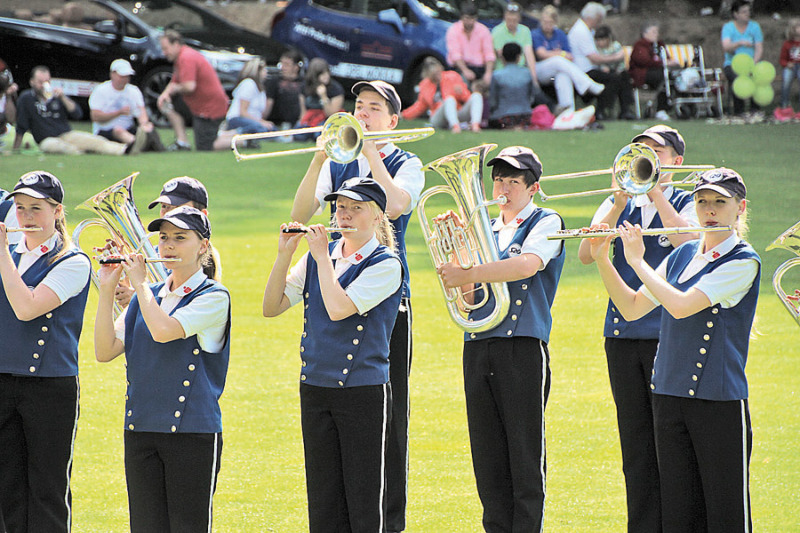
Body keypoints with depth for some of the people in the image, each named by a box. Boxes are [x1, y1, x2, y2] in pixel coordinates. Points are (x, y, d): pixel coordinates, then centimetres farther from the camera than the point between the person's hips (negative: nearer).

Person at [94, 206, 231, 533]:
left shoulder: (213, 297, -5)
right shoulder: (147, 296, 12)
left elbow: (164, 331, -22)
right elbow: (105, 351, 3)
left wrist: (139, 282, -9)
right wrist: (107, 291, -5)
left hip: (193, 431, -6)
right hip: (140, 429, 6)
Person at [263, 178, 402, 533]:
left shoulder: (385, 264, -8)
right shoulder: (317, 257, 9)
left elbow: (338, 309, -21)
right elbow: (271, 307, 5)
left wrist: (323, 256, -12)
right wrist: (284, 255, -6)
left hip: (364, 392, -6)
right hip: (314, 388, 6)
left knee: (363, 503, -1)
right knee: (323, 498, 9)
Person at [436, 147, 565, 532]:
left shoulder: (546, 223, 2)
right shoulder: (484, 229, 20)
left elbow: (527, 265, -18)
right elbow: (464, 295, 15)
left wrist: (467, 275, -19)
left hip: (523, 346, -6)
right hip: (477, 348, 6)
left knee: (525, 454, -6)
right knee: (488, 457, 5)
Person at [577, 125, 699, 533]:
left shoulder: (687, 203, 4)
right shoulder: (619, 204, 14)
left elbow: (688, 243, -17)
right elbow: (586, 254, 0)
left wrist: (656, 193, -12)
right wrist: (621, 202, -8)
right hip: (622, 333, 4)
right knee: (636, 445, 7)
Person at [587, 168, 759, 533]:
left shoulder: (743, 262, -10)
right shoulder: (682, 255, 12)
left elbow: (681, 306, -20)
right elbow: (632, 308, 12)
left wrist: (637, 260, -11)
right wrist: (602, 258, 2)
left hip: (719, 400, -6)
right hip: (669, 394, 6)